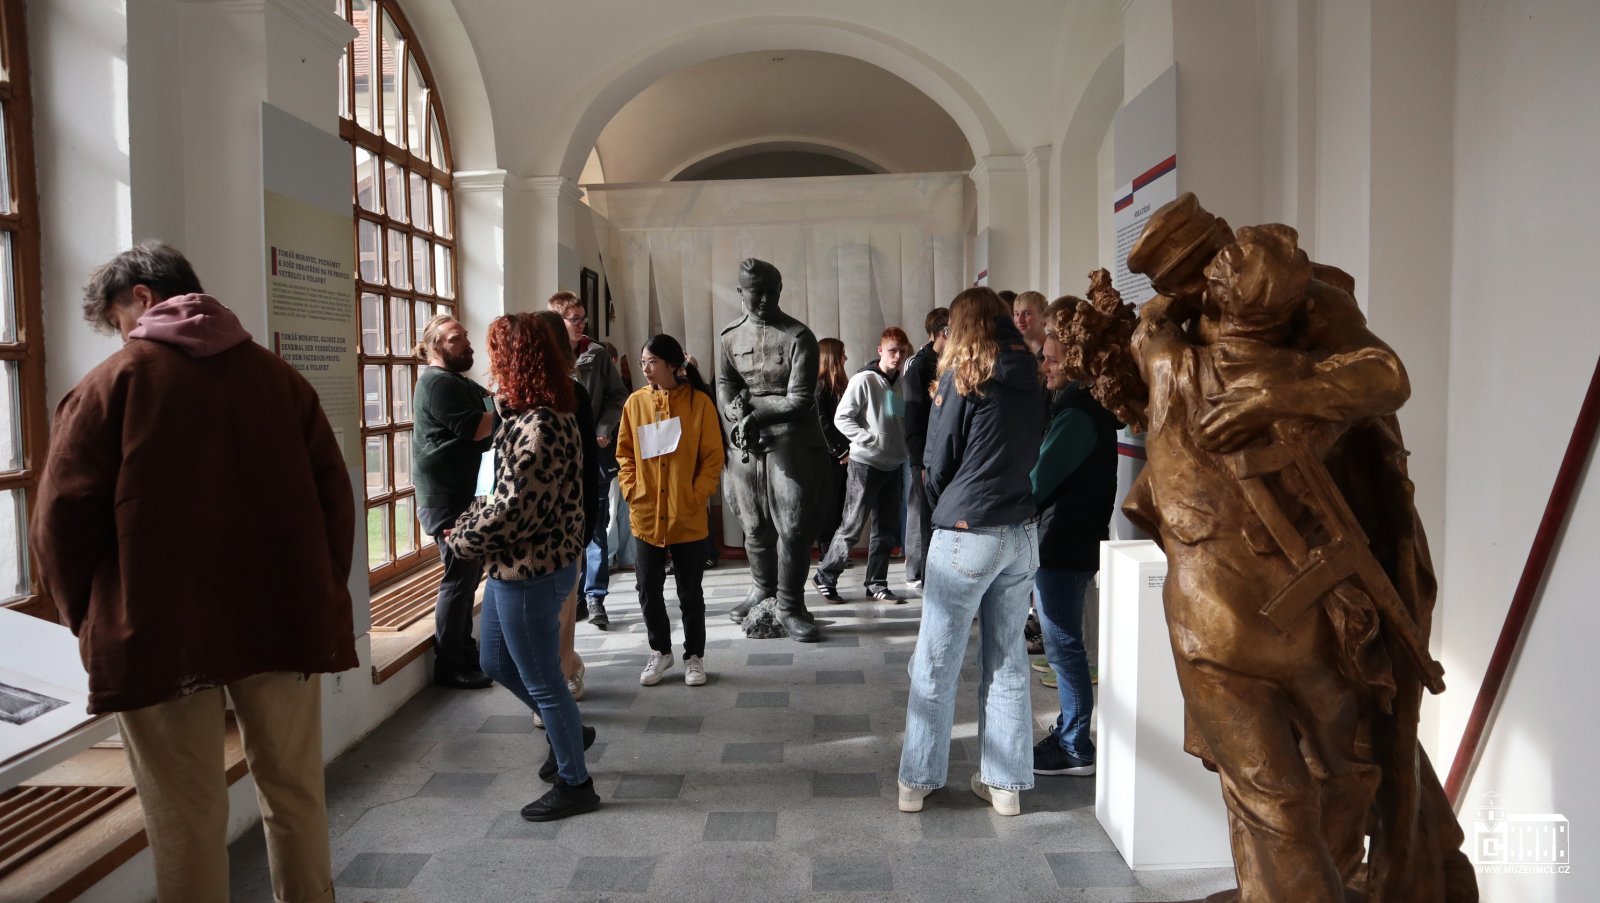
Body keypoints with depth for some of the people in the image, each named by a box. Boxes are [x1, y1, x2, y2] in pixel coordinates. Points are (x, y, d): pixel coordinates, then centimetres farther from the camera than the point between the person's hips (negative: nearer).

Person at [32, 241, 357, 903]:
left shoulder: (110, 382, -1)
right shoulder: (278, 375, 9)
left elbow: (63, 519, -5)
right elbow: (333, 495, 5)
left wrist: (88, 618, 7)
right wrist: (323, 595, 11)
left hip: (160, 631, -3)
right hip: (283, 619, 3)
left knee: (187, 818, 8)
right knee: (294, 793, 16)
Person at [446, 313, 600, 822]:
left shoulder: (538, 427, -25)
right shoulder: (531, 416, 8)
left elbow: (514, 510, -26)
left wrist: (462, 539, -9)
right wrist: (469, 525, 0)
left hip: (530, 572, -10)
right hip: (515, 568, 10)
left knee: (541, 680, 5)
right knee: (497, 662, 24)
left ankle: (575, 784, 22)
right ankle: (568, 732, 41)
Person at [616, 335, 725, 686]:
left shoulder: (699, 402, -6)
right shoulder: (635, 402, 2)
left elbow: (713, 457, -5)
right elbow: (625, 453, 8)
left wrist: (696, 496, -12)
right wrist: (631, 491, -3)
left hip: (688, 518, -3)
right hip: (645, 516, 3)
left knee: (690, 592, 9)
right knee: (649, 590, 11)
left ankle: (694, 656, 25)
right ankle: (660, 651, 30)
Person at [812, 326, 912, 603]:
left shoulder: (902, 382, 8)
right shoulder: (864, 380, -11)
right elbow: (841, 417, -13)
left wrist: (902, 446, 2)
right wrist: (870, 440, -20)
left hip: (892, 465, 7)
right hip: (865, 464, -7)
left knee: (887, 530, 10)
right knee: (852, 528, -2)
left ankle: (876, 583, 21)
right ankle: (825, 577, 13)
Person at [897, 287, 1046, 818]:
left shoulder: (962, 375, -6)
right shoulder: (1028, 377, 6)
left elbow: (937, 463, -2)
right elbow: (1033, 452, 13)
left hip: (965, 535, -5)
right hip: (1020, 532, 5)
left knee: (936, 665, 6)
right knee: (1008, 662, 12)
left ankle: (917, 781, 15)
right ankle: (1005, 783, 19)